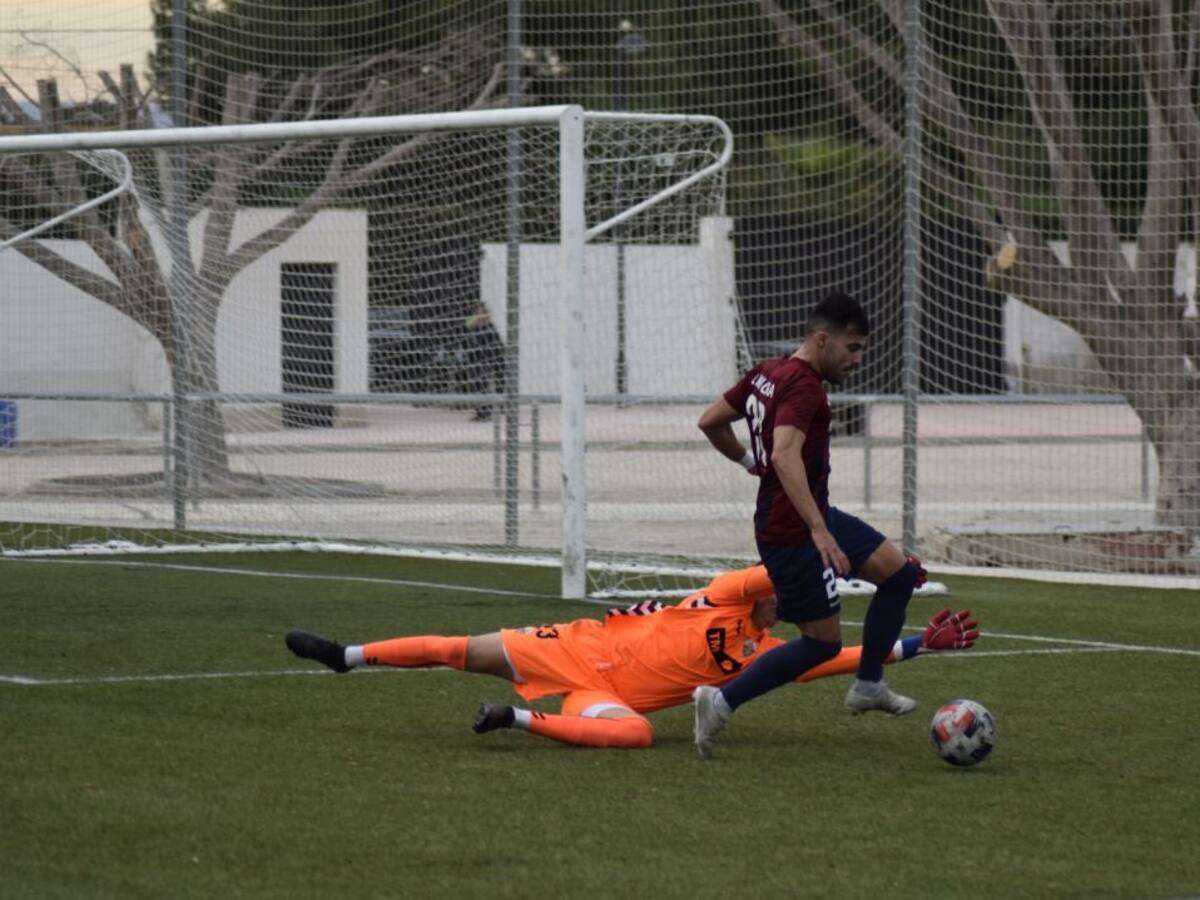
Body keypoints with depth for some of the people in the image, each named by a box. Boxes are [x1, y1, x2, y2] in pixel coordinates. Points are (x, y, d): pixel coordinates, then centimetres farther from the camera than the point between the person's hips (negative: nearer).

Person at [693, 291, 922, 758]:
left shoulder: (766, 373, 8)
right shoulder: (804, 387, -21)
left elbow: (710, 421, 16)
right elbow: (786, 455, -36)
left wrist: (749, 462, 28)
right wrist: (819, 531, -40)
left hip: (816, 517, 10)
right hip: (794, 533, -10)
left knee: (900, 573, 13)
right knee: (823, 642, -2)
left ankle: (868, 685, 21)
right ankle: (722, 701, -2)